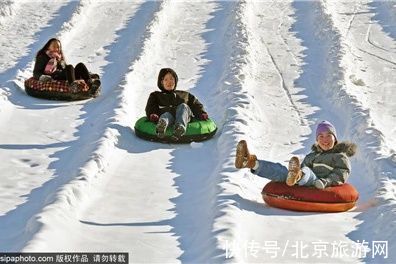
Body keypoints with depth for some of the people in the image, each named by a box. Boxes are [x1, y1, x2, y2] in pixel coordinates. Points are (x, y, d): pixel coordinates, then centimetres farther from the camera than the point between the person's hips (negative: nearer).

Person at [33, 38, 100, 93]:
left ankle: (90, 82, -47)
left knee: (80, 65, -18)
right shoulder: (43, 57, 15)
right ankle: (73, 85, -64)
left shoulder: (60, 57, 32)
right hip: (53, 78, -6)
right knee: (70, 67, -32)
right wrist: (42, 77, -17)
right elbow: (36, 73, 7)